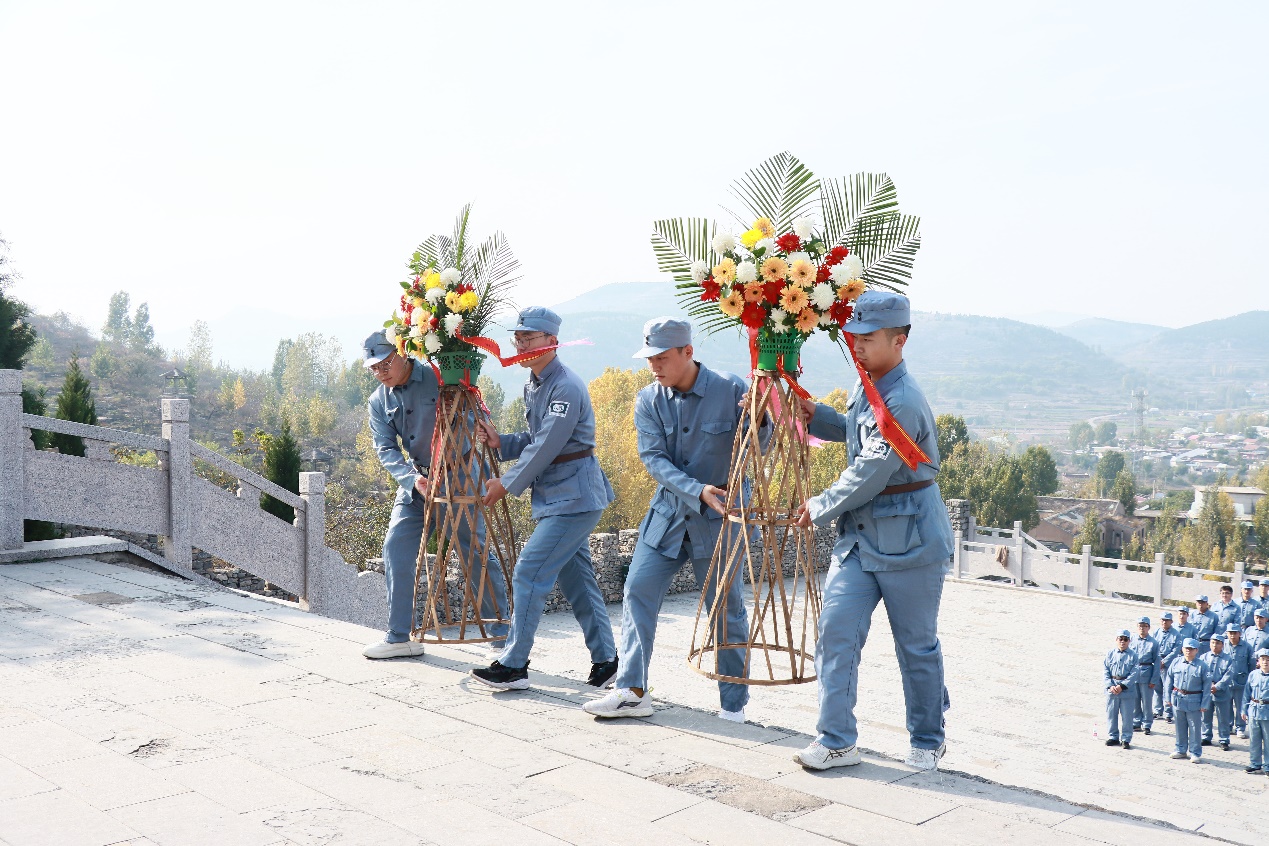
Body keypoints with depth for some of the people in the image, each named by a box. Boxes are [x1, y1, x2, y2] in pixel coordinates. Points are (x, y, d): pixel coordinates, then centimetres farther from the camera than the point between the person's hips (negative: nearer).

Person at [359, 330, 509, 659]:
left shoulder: (439, 378, -8)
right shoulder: (378, 403, 6)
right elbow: (386, 450, -3)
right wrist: (413, 478, -22)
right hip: (414, 483, 4)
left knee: (478, 552, -2)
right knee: (396, 550, -5)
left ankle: (501, 627, 16)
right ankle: (398, 637, 6)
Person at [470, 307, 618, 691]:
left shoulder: (566, 387, -19)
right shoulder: (532, 385, 12)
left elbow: (546, 446, -21)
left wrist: (507, 485, -13)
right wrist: (500, 442, -2)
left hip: (574, 498, -10)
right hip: (557, 497, 10)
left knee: (529, 574, -10)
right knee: (576, 578, 13)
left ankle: (513, 666, -2)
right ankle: (605, 659, 22)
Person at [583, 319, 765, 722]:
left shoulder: (730, 390, -12)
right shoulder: (648, 401, -3)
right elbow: (654, 459, -11)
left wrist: (760, 421, -28)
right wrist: (698, 491, -25)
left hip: (719, 517, -3)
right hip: (668, 514, 4)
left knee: (726, 609, 4)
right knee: (638, 592, -1)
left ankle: (734, 705, 19)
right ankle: (631, 692, 9)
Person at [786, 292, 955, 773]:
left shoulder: (904, 403, -23)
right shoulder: (865, 390, 7)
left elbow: (869, 475, -22)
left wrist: (820, 509, -9)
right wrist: (817, 417, 12)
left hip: (909, 543, -8)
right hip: (859, 535, 8)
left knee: (917, 646, 8)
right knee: (836, 630, -2)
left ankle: (927, 742, 28)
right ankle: (836, 741, 6)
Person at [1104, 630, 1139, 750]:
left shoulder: (1133, 656, -1)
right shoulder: (1110, 654, 5)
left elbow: (1134, 674, -9)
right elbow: (1105, 671, 1)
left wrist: (1122, 686, -16)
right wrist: (1110, 686, -12)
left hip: (1127, 690, -2)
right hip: (1112, 689, 2)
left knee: (1127, 716, 2)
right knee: (1111, 714, 9)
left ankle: (1126, 739, 14)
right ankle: (1113, 737, 22)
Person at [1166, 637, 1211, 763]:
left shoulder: (1202, 666, -7)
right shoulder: (1176, 663, 2)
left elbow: (1207, 686, -5)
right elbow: (1169, 680, 9)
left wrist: (1204, 704, -8)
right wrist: (1168, 696, 5)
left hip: (1194, 702, -3)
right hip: (1178, 699, 3)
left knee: (1195, 728, 2)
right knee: (1180, 726, 13)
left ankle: (1195, 753, 12)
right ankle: (1181, 750, 26)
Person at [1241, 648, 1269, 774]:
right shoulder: (1253, 675, 2)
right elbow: (1247, 693, 8)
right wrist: (1244, 710, 7)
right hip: (1253, 711, 3)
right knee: (1254, 740, 12)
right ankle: (1255, 764, 24)